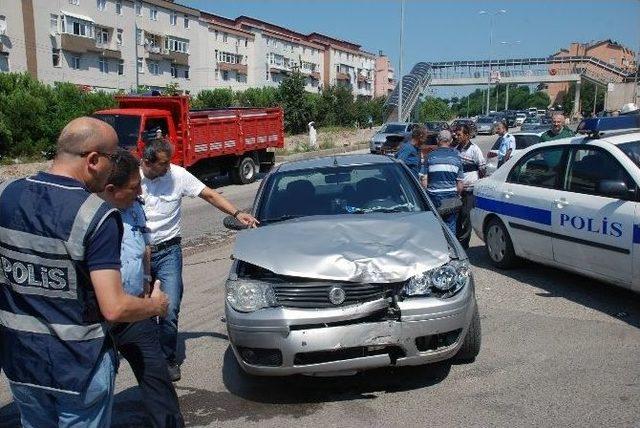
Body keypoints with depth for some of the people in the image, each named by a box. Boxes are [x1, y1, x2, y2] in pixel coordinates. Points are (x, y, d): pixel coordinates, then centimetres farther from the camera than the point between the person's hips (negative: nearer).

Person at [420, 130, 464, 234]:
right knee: (450, 225, 6)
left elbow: (424, 180, -3)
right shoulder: (456, 157, 5)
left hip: (434, 195, -1)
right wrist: (458, 195, 18)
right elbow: (460, 182, 6)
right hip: (451, 195, 1)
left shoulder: (430, 156, -1)